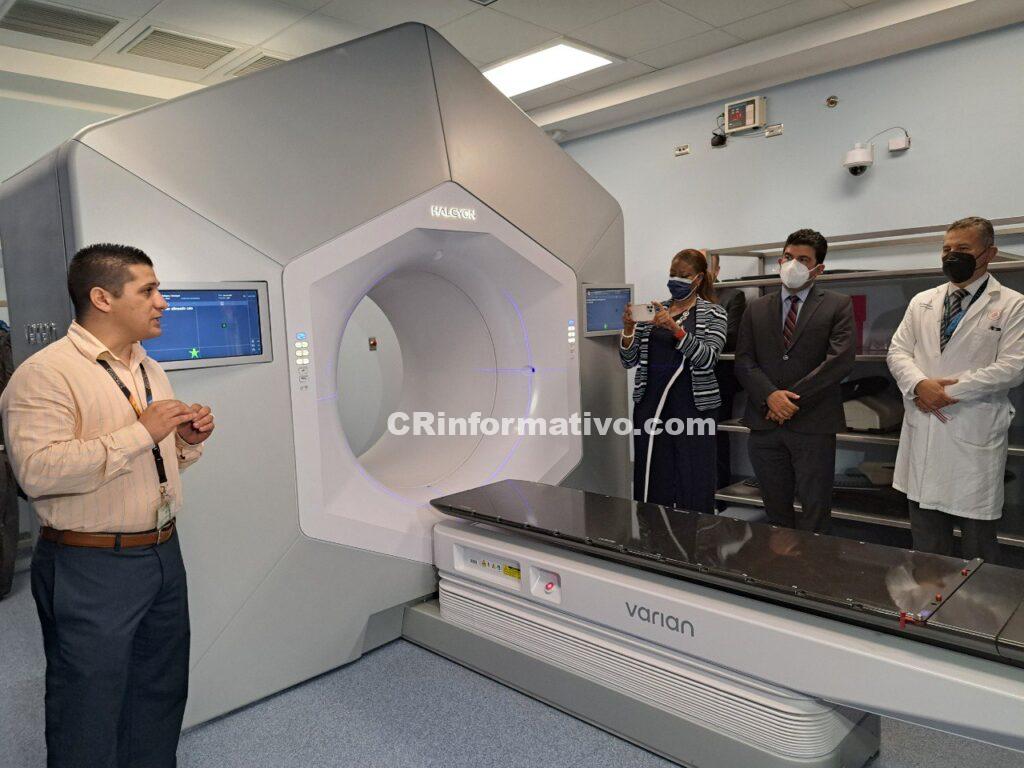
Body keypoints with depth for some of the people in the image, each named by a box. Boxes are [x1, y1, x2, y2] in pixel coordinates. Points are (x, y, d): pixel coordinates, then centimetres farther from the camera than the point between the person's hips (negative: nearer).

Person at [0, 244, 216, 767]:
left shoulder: (150, 370, 12)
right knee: (89, 718, 8)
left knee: (161, 695, 20)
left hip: (163, 555, 8)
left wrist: (188, 440, -1)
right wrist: (141, 433, -25)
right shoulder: (45, 373, -15)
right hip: (90, 569, -8)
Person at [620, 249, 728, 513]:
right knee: (650, 484, 5)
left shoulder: (713, 314, 3)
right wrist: (628, 329, -10)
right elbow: (629, 361, 7)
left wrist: (675, 328, -25)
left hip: (692, 407, -3)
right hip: (650, 404, 3)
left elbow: (707, 358, -14)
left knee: (693, 486, -1)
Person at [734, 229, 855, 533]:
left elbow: (841, 359, -8)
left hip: (813, 424, -3)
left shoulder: (838, 306, 4)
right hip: (764, 423, 3)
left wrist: (792, 397, -13)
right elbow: (744, 361, 4)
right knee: (776, 511, 11)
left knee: (815, 514, 3)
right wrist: (770, 395, -13)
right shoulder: (756, 308, 13)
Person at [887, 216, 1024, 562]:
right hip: (923, 429, 4)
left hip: (974, 435, -4)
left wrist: (951, 390, -16)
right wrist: (920, 384, -12)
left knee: (977, 543, 7)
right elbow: (898, 351, 7)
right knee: (925, 534, 14)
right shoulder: (922, 302, 12)